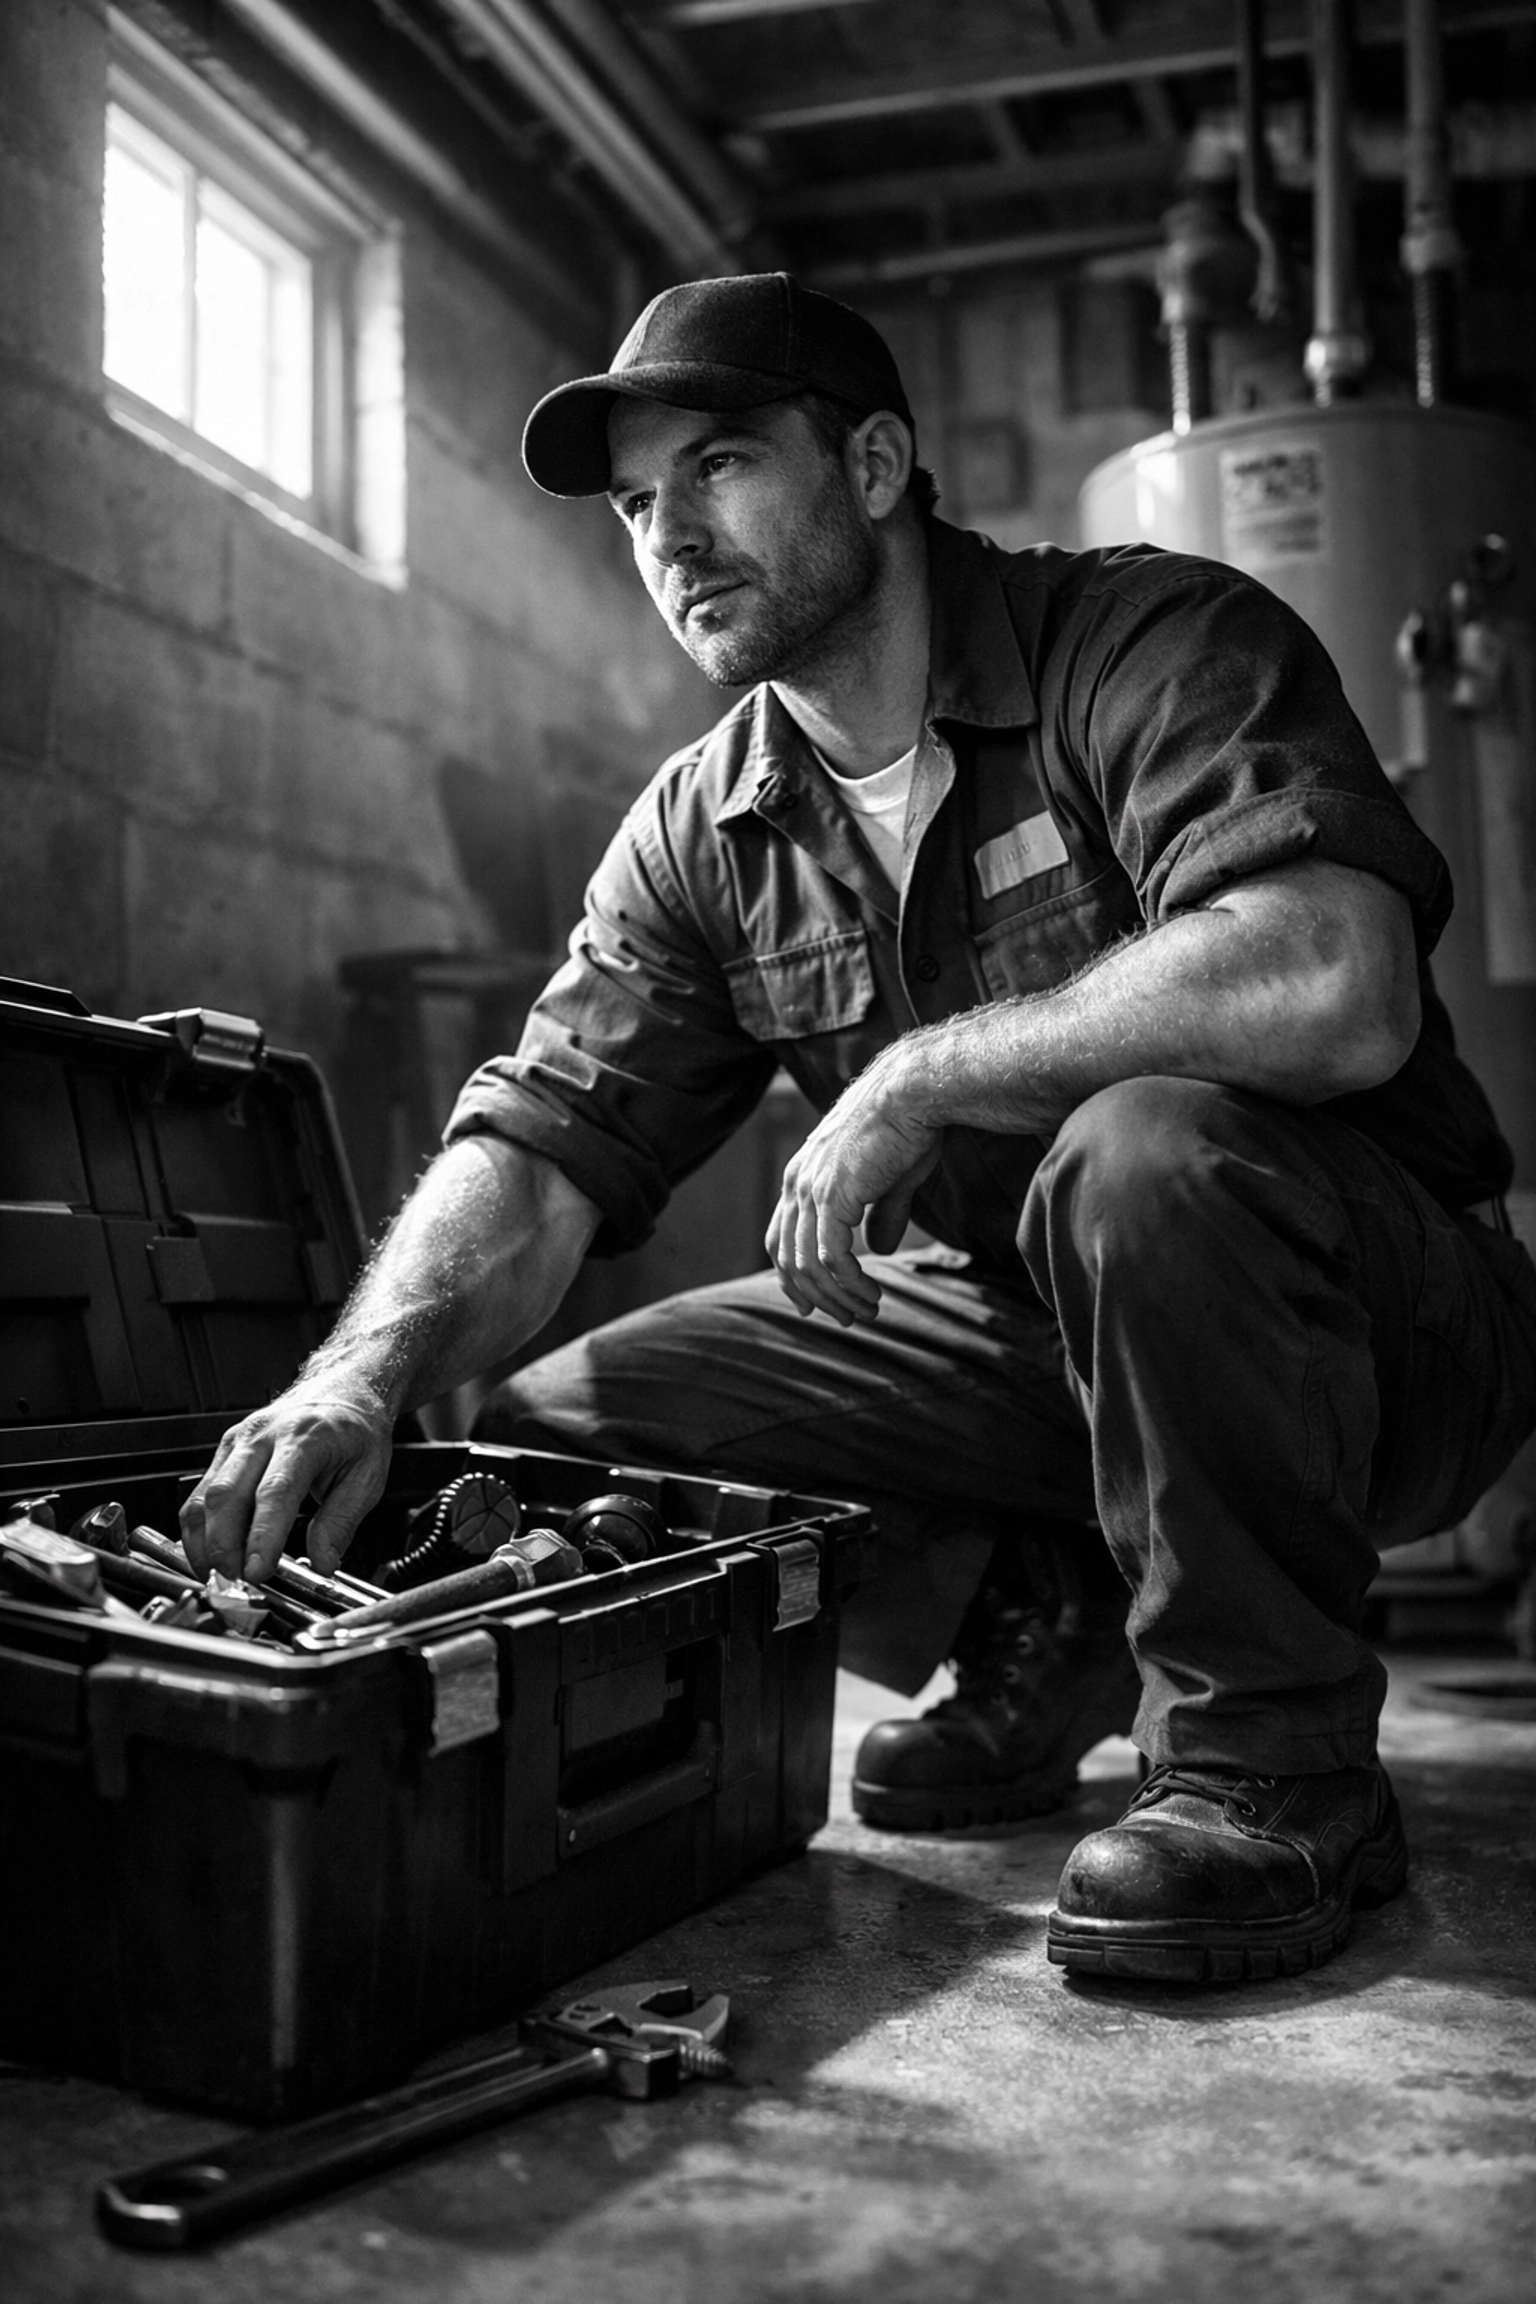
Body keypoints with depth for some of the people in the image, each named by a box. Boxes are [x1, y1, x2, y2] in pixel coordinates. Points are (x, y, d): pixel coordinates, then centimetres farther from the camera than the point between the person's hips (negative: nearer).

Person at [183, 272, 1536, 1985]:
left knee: (1145, 1153, -38)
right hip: (1038, 1333, 6)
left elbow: (1339, 990, -35)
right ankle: (1042, 1622, 9)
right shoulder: (698, 836, 1)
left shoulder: (1154, 642, -16)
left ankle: (1276, 1764, -15)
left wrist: (911, 1076, -26)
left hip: (1385, 1316, -5)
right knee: (564, 1423, -7)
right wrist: (359, 1382, -27)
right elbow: (535, 1153, -7)